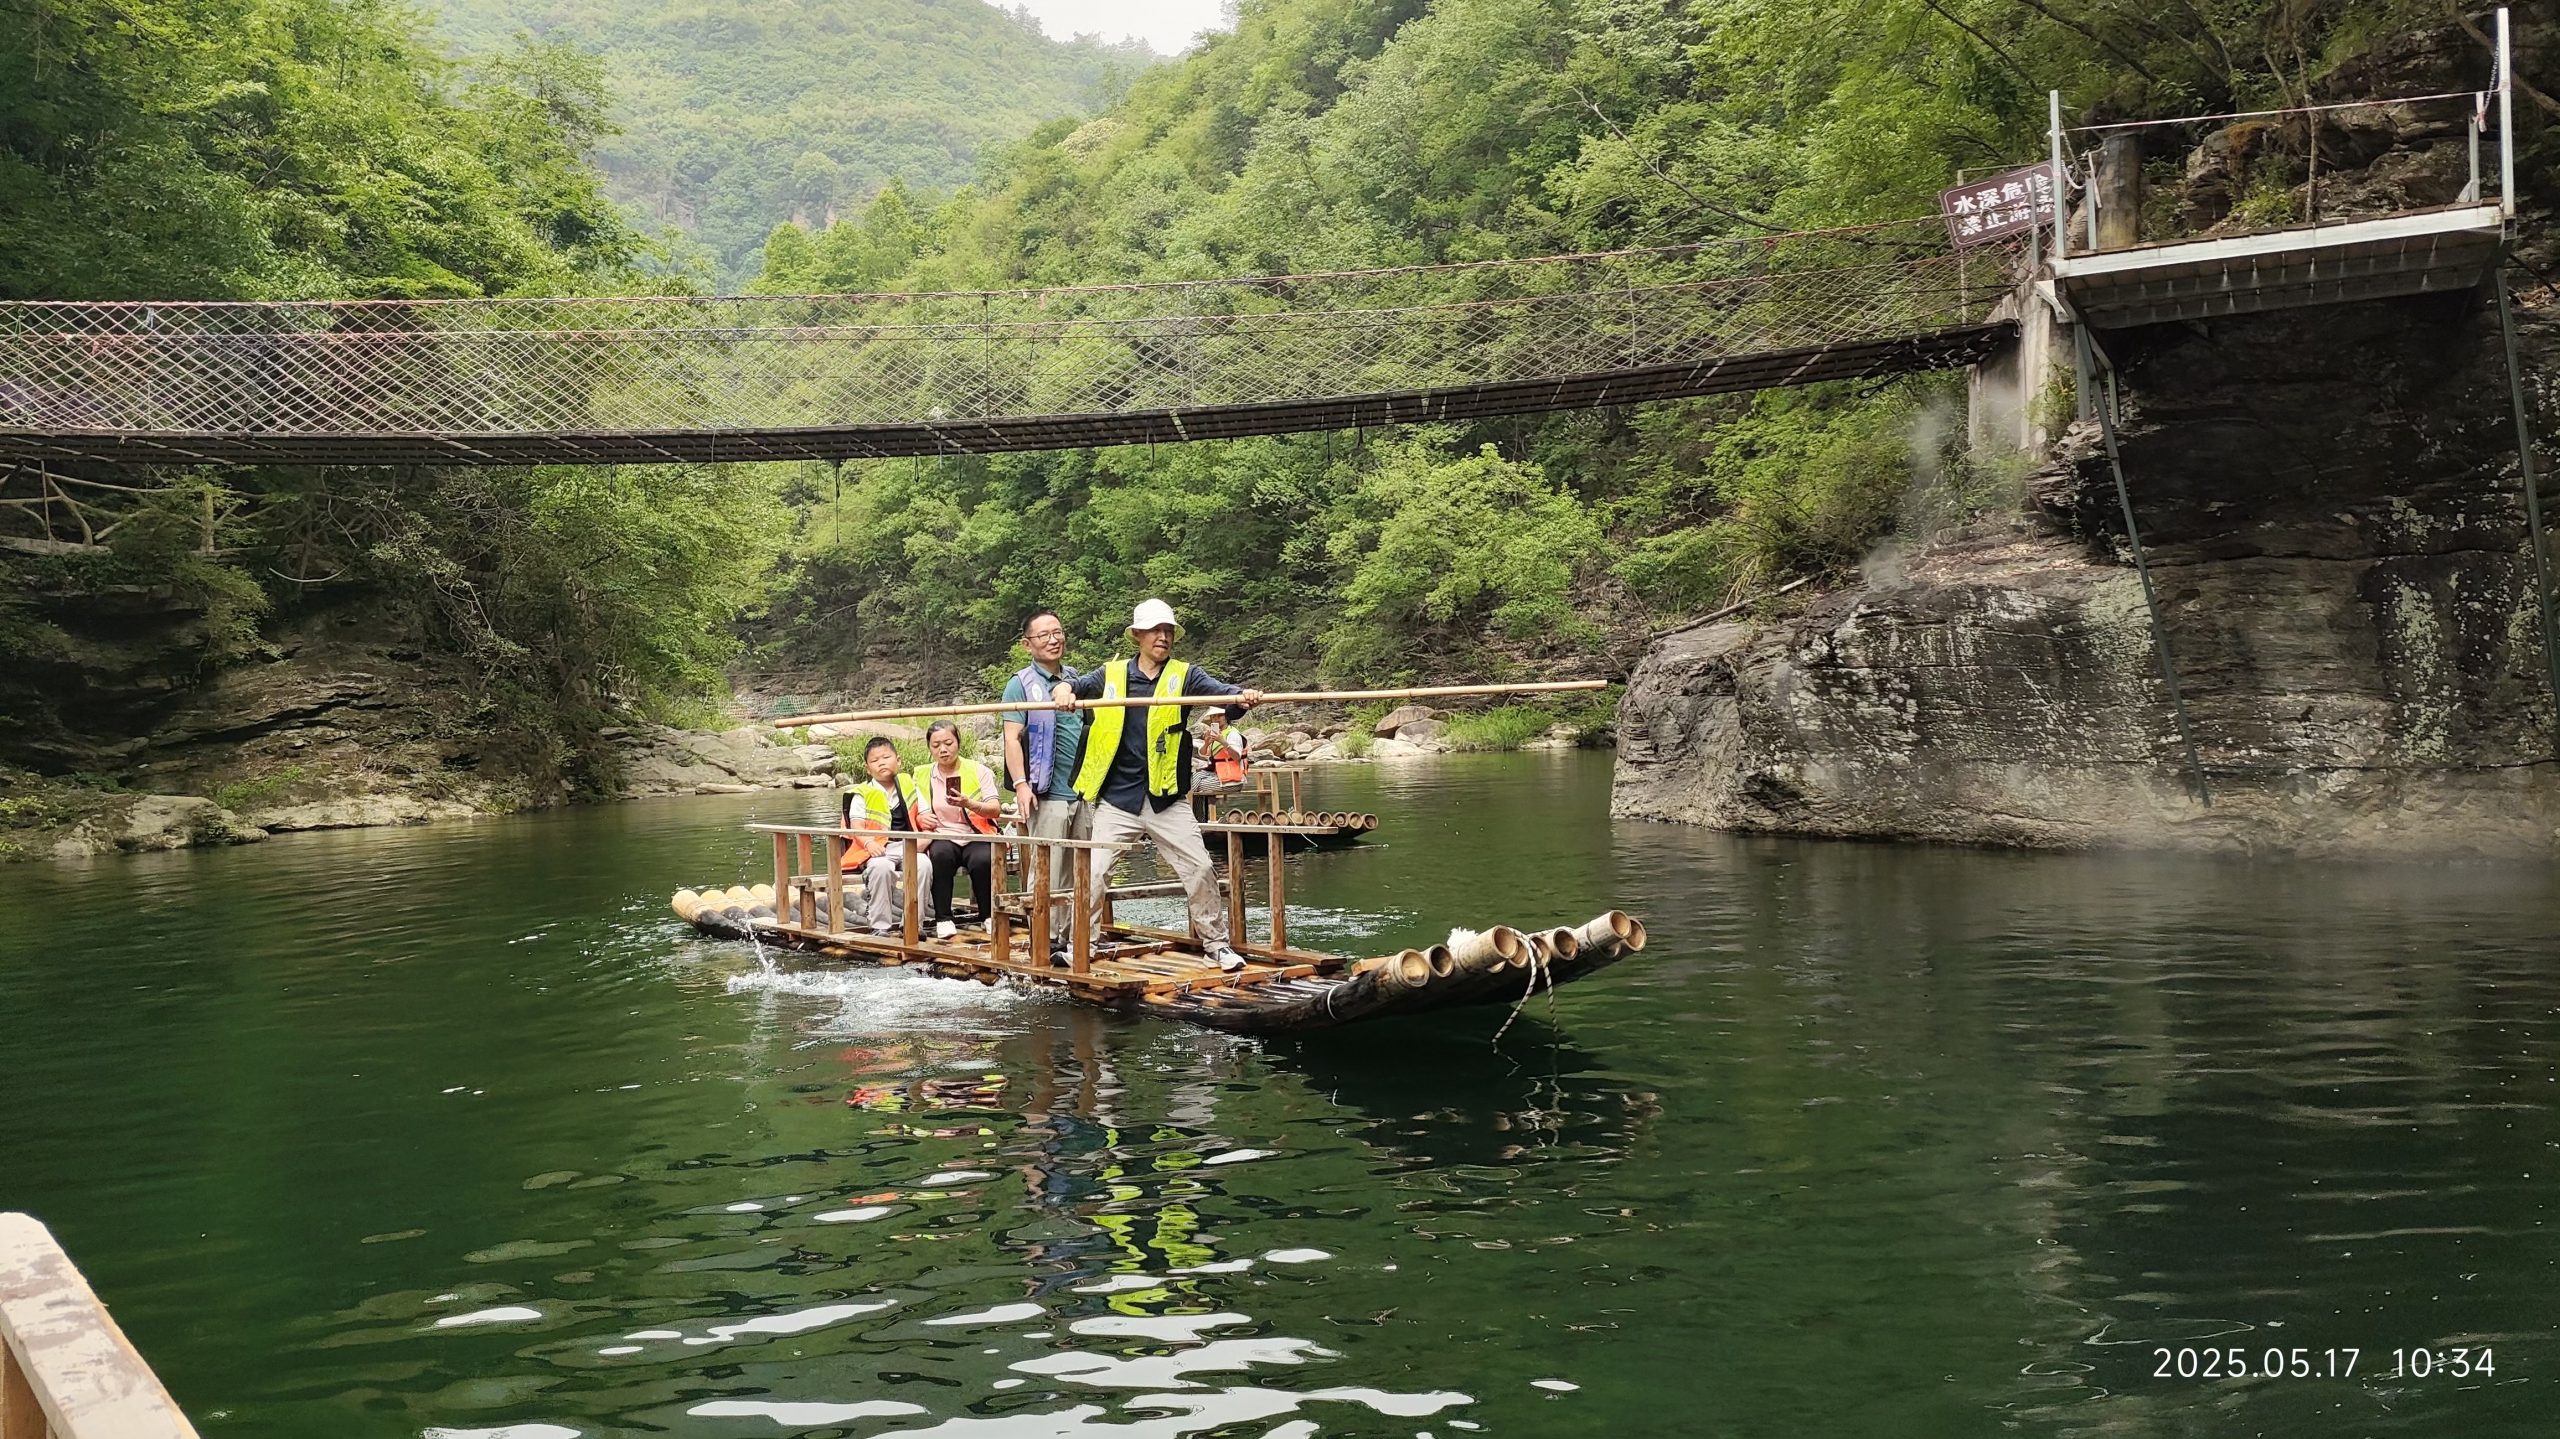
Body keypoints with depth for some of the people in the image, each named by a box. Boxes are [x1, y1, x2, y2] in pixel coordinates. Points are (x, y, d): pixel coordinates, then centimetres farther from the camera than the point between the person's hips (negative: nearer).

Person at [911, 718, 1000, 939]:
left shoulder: (979, 771, 3)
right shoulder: (923, 775, 9)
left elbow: (995, 810, -6)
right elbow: (921, 814, 9)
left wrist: (968, 803, -25)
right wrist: (922, 819, -16)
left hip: (976, 837, -1)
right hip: (943, 837, 1)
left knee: (982, 860, -35)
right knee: (940, 854, -36)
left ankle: (988, 915, -8)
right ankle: (943, 918, -24)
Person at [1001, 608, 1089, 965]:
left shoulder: (1077, 680, 16)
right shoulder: (1022, 685, -1)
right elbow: (1012, 738, -8)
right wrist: (1020, 783, -19)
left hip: (1085, 791, 6)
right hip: (1049, 793, -6)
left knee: (1081, 872, 8)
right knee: (1049, 873, -8)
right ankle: (1048, 942, -7)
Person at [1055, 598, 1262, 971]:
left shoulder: (1184, 674, 2)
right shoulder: (1112, 675, 5)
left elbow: (1215, 688, -15)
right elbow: (1081, 684, -6)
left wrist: (1240, 696, -38)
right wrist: (1066, 688, -31)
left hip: (1166, 798, 0)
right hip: (1117, 797, 0)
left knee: (1199, 868, -1)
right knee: (1094, 871, -1)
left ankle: (1215, 942, 15)